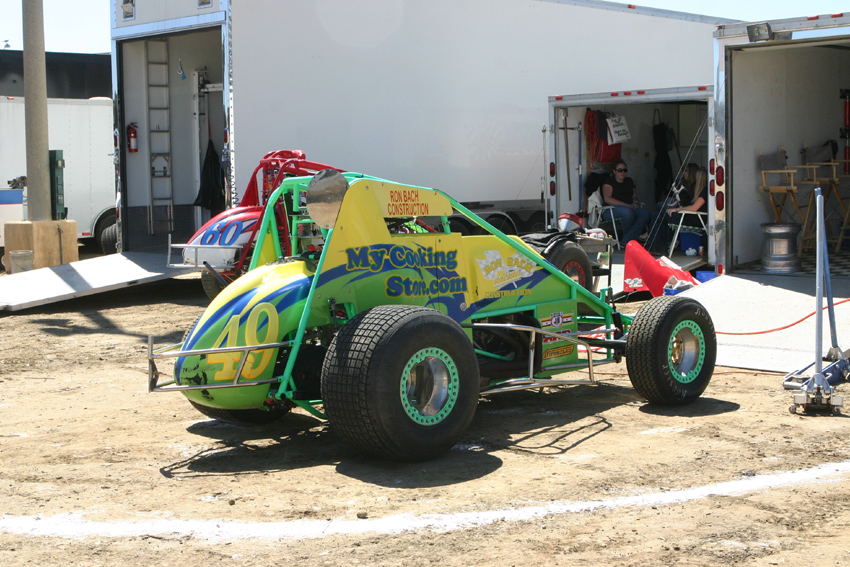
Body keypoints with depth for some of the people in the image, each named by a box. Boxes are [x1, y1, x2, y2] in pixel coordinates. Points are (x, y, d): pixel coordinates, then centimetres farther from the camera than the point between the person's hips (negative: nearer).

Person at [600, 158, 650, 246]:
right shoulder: (609, 181, 3)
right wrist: (627, 205, -17)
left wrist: (635, 202, -3)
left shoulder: (629, 181, 22)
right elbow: (607, 199, -11)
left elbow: (634, 196, 25)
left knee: (645, 213, -24)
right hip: (610, 210, -6)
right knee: (628, 212, -39)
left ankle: (626, 240, -28)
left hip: (630, 208, 6)